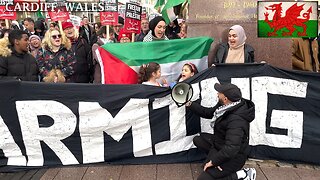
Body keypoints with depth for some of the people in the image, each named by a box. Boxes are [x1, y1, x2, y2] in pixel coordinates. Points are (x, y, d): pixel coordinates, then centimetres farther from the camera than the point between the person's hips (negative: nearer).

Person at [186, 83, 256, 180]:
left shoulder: (236, 120, -35)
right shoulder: (227, 106, -8)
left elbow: (231, 149, -37)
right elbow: (208, 113, 10)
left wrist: (213, 161, -25)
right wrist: (190, 104, 8)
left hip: (233, 157, -9)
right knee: (197, 140, 17)